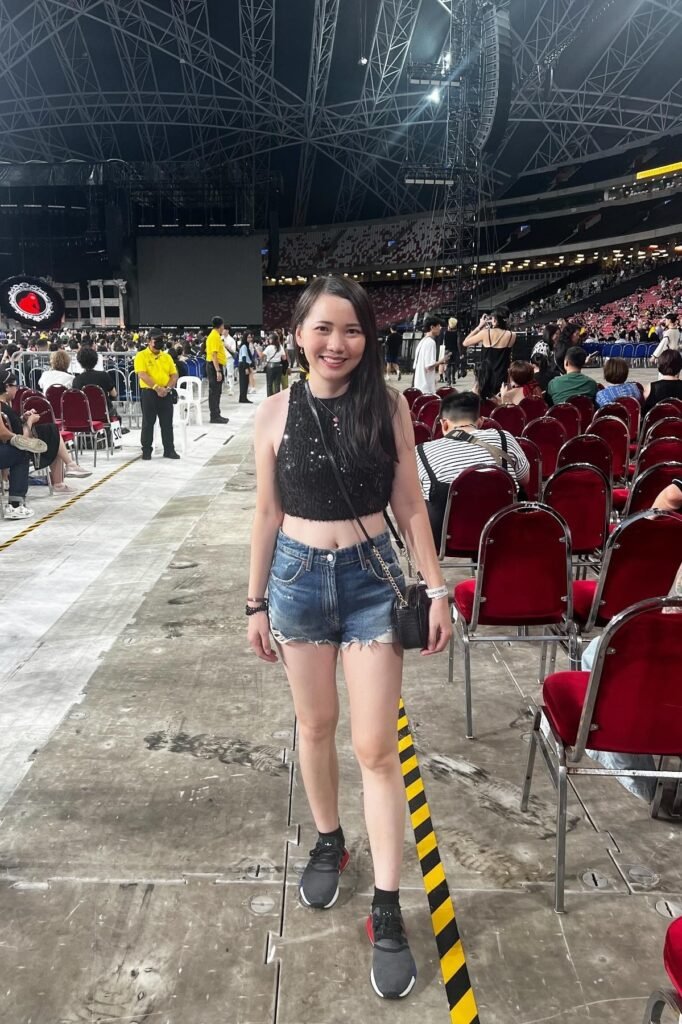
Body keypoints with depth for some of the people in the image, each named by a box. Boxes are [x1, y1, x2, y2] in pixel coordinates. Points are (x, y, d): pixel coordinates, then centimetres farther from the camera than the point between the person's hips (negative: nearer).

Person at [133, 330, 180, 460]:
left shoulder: (167, 357, 11)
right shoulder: (141, 356, -3)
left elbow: (174, 375, 8)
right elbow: (142, 375, -15)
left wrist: (167, 388, -10)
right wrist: (157, 388, -22)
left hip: (166, 394, 4)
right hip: (148, 393, -4)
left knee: (167, 423, 6)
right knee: (148, 423, 2)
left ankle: (169, 450, 13)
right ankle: (146, 450, 10)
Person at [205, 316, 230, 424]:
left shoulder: (214, 335, 15)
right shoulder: (215, 336, -15)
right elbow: (214, 355, -22)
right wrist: (218, 371, -25)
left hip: (215, 366, 10)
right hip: (215, 366, -10)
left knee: (216, 392, 13)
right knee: (215, 392, -7)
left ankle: (216, 415, 19)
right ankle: (214, 416, -5)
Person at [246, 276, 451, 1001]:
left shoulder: (387, 405, -6)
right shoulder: (276, 412, -4)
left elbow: (409, 505, 0)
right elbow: (268, 513, 3)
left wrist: (437, 590, -1)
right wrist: (256, 601, 6)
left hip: (372, 578, -1)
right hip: (298, 578, 1)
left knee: (376, 747, 2)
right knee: (315, 725, 18)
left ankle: (387, 911, 16)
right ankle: (328, 842, 43)